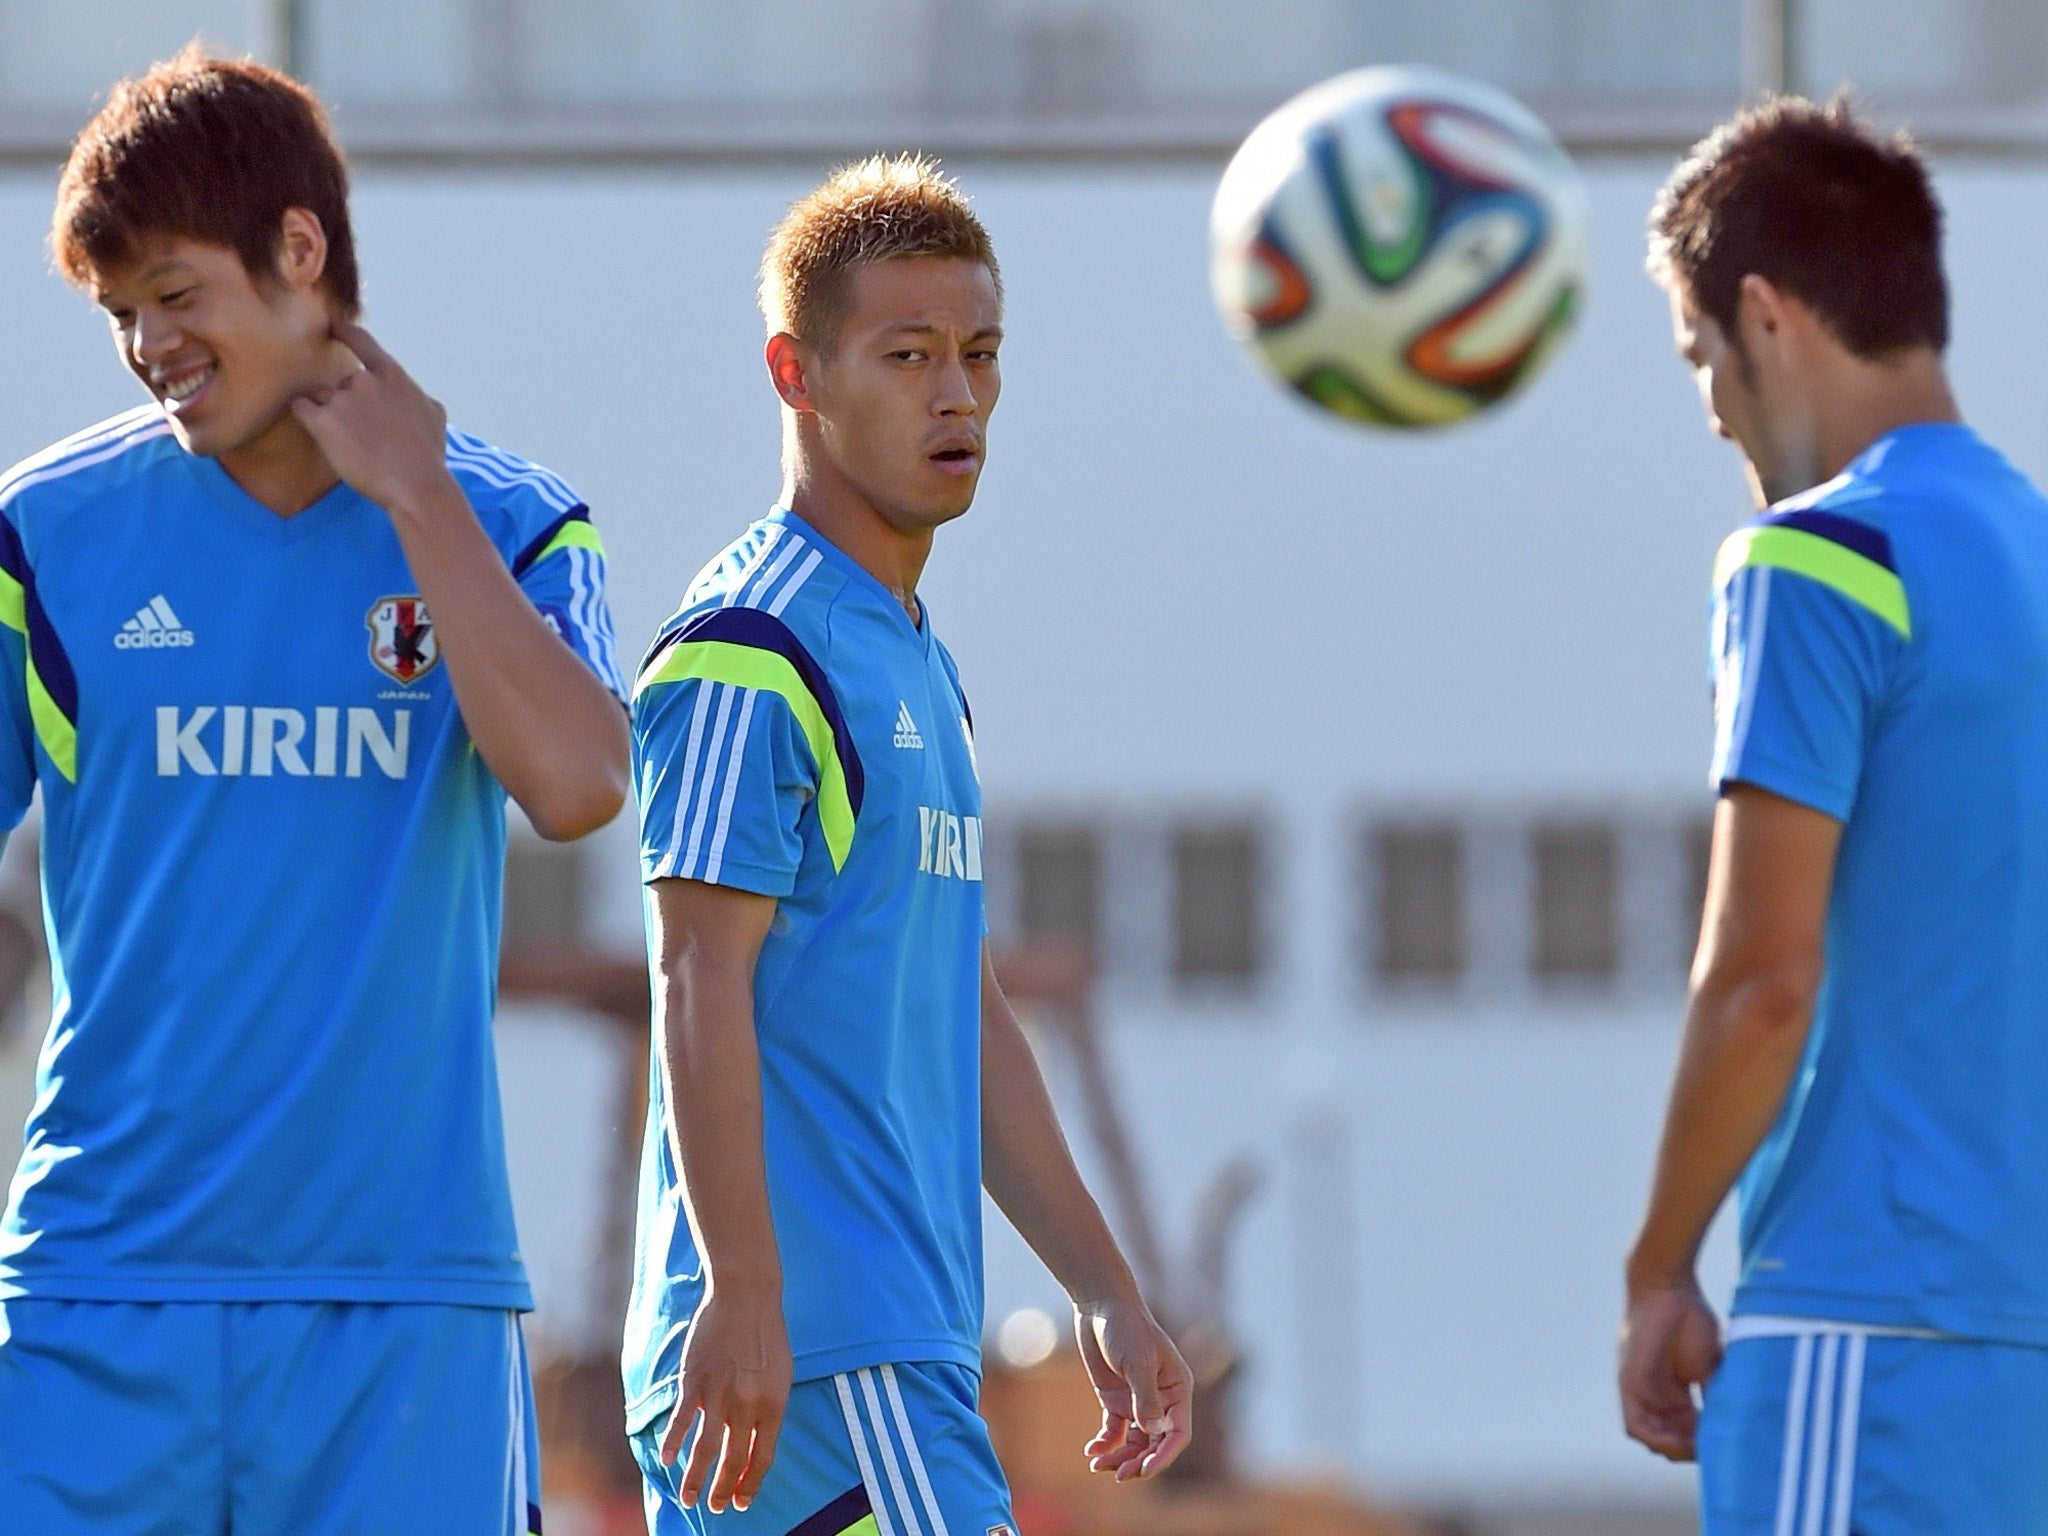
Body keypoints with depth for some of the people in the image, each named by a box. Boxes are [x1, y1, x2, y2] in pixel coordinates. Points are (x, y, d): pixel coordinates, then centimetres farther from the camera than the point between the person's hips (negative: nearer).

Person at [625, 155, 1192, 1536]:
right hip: (813, 1351, -9)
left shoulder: (919, 667, 21)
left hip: (904, 1342, 9)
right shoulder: (749, 653, -8)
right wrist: (741, 1293, -23)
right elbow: (701, 981, -16)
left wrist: (1106, 1292, 23)